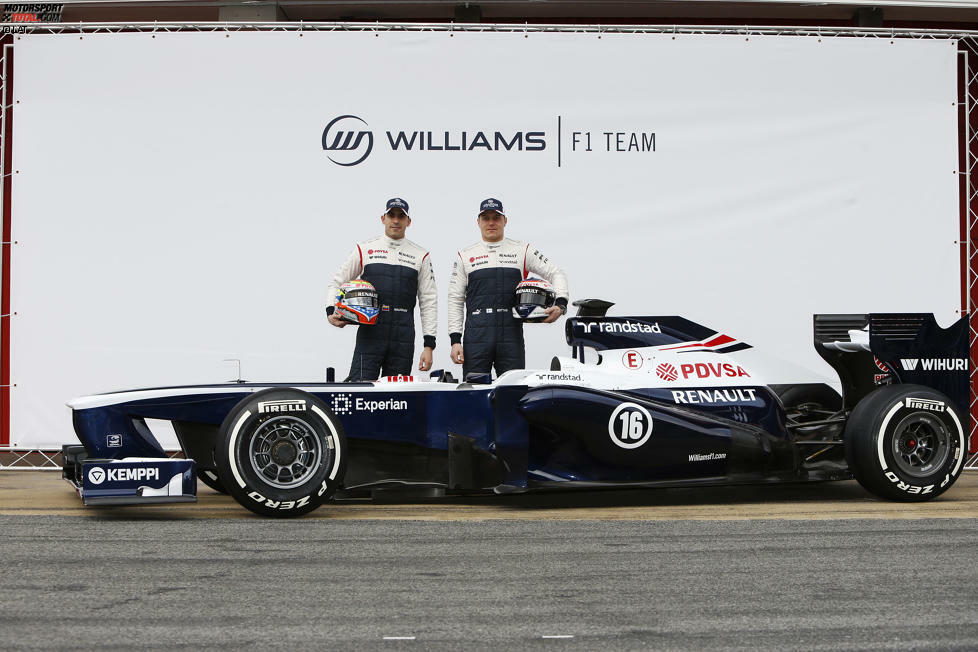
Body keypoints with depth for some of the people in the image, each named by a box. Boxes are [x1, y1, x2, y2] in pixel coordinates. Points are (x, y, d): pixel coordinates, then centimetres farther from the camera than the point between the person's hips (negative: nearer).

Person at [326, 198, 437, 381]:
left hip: (403, 341, 1)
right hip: (370, 333, -1)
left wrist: (429, 345, 2)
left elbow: (429, 302, 9)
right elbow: (337, 283, 14)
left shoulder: (420, 256, 11)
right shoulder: (364, 249, 9)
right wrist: (331, 312, -5)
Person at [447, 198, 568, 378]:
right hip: (476, 336, 0)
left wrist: (560, 304, -5)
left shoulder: (522, 250, 12)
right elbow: (455, 300, 11)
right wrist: (455, 339, 2)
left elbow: (556, 273, 13)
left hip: (511, 336, 0)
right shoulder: (465, 256, 13)